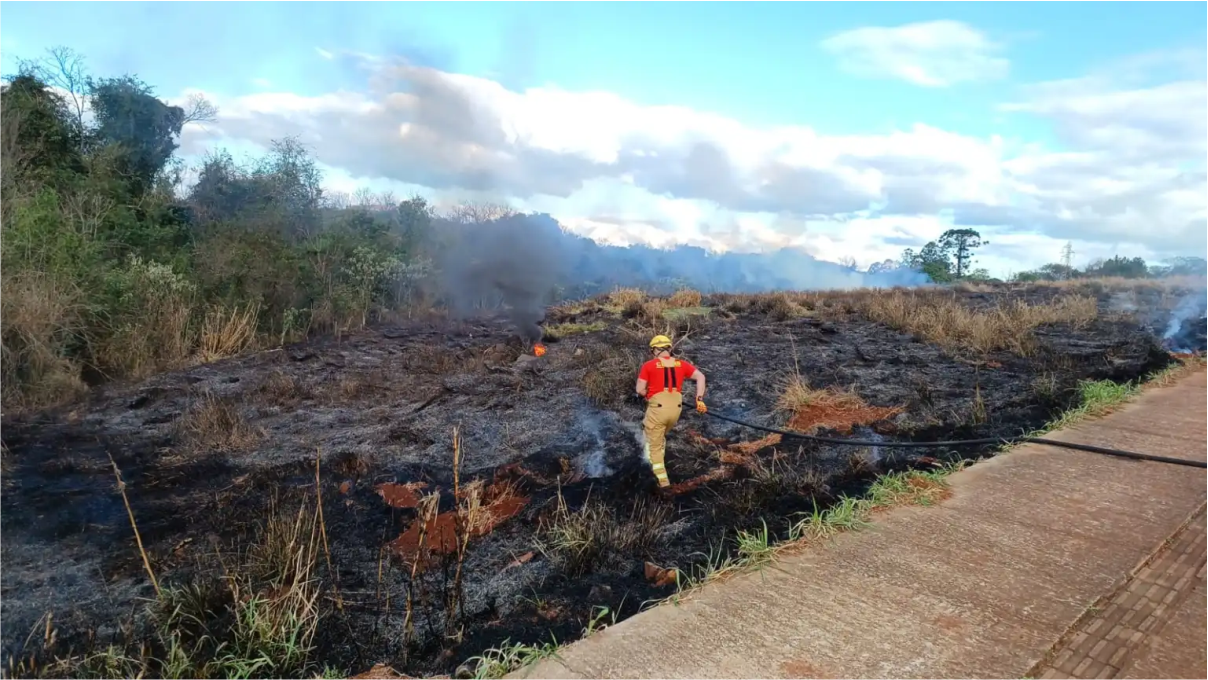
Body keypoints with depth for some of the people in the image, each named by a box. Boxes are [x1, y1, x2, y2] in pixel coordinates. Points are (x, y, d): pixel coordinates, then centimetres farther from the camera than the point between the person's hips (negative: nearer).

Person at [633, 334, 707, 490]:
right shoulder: (681, 364, 9)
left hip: (657, 407, -4)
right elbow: (700, 377, 3)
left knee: (654, 445, 9)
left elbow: (639, 390, -5)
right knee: (660, 436, 31)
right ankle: (659, 464, 30)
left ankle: (662, 479, 3)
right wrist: (699, 399, 2)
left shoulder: (648, 365, -1)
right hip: (676, 408, 4)